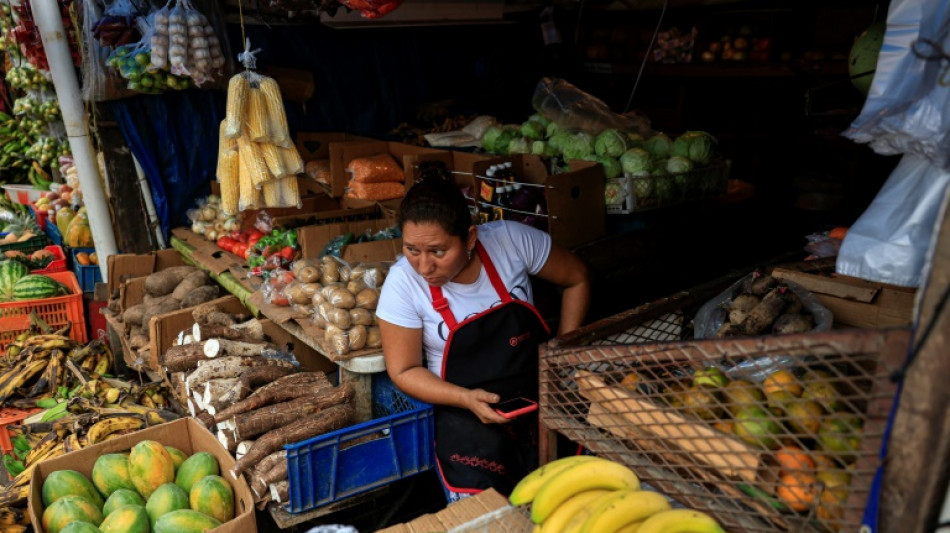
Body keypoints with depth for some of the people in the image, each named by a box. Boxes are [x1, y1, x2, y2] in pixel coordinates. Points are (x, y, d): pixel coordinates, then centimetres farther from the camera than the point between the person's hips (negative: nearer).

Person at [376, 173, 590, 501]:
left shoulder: (511, 239, -13)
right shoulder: (403, 283, -14)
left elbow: (576, 279, 3)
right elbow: (404, 371, -5)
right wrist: (466, 399, -21)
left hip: (541, 393, 2)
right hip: (465, 406, -1)